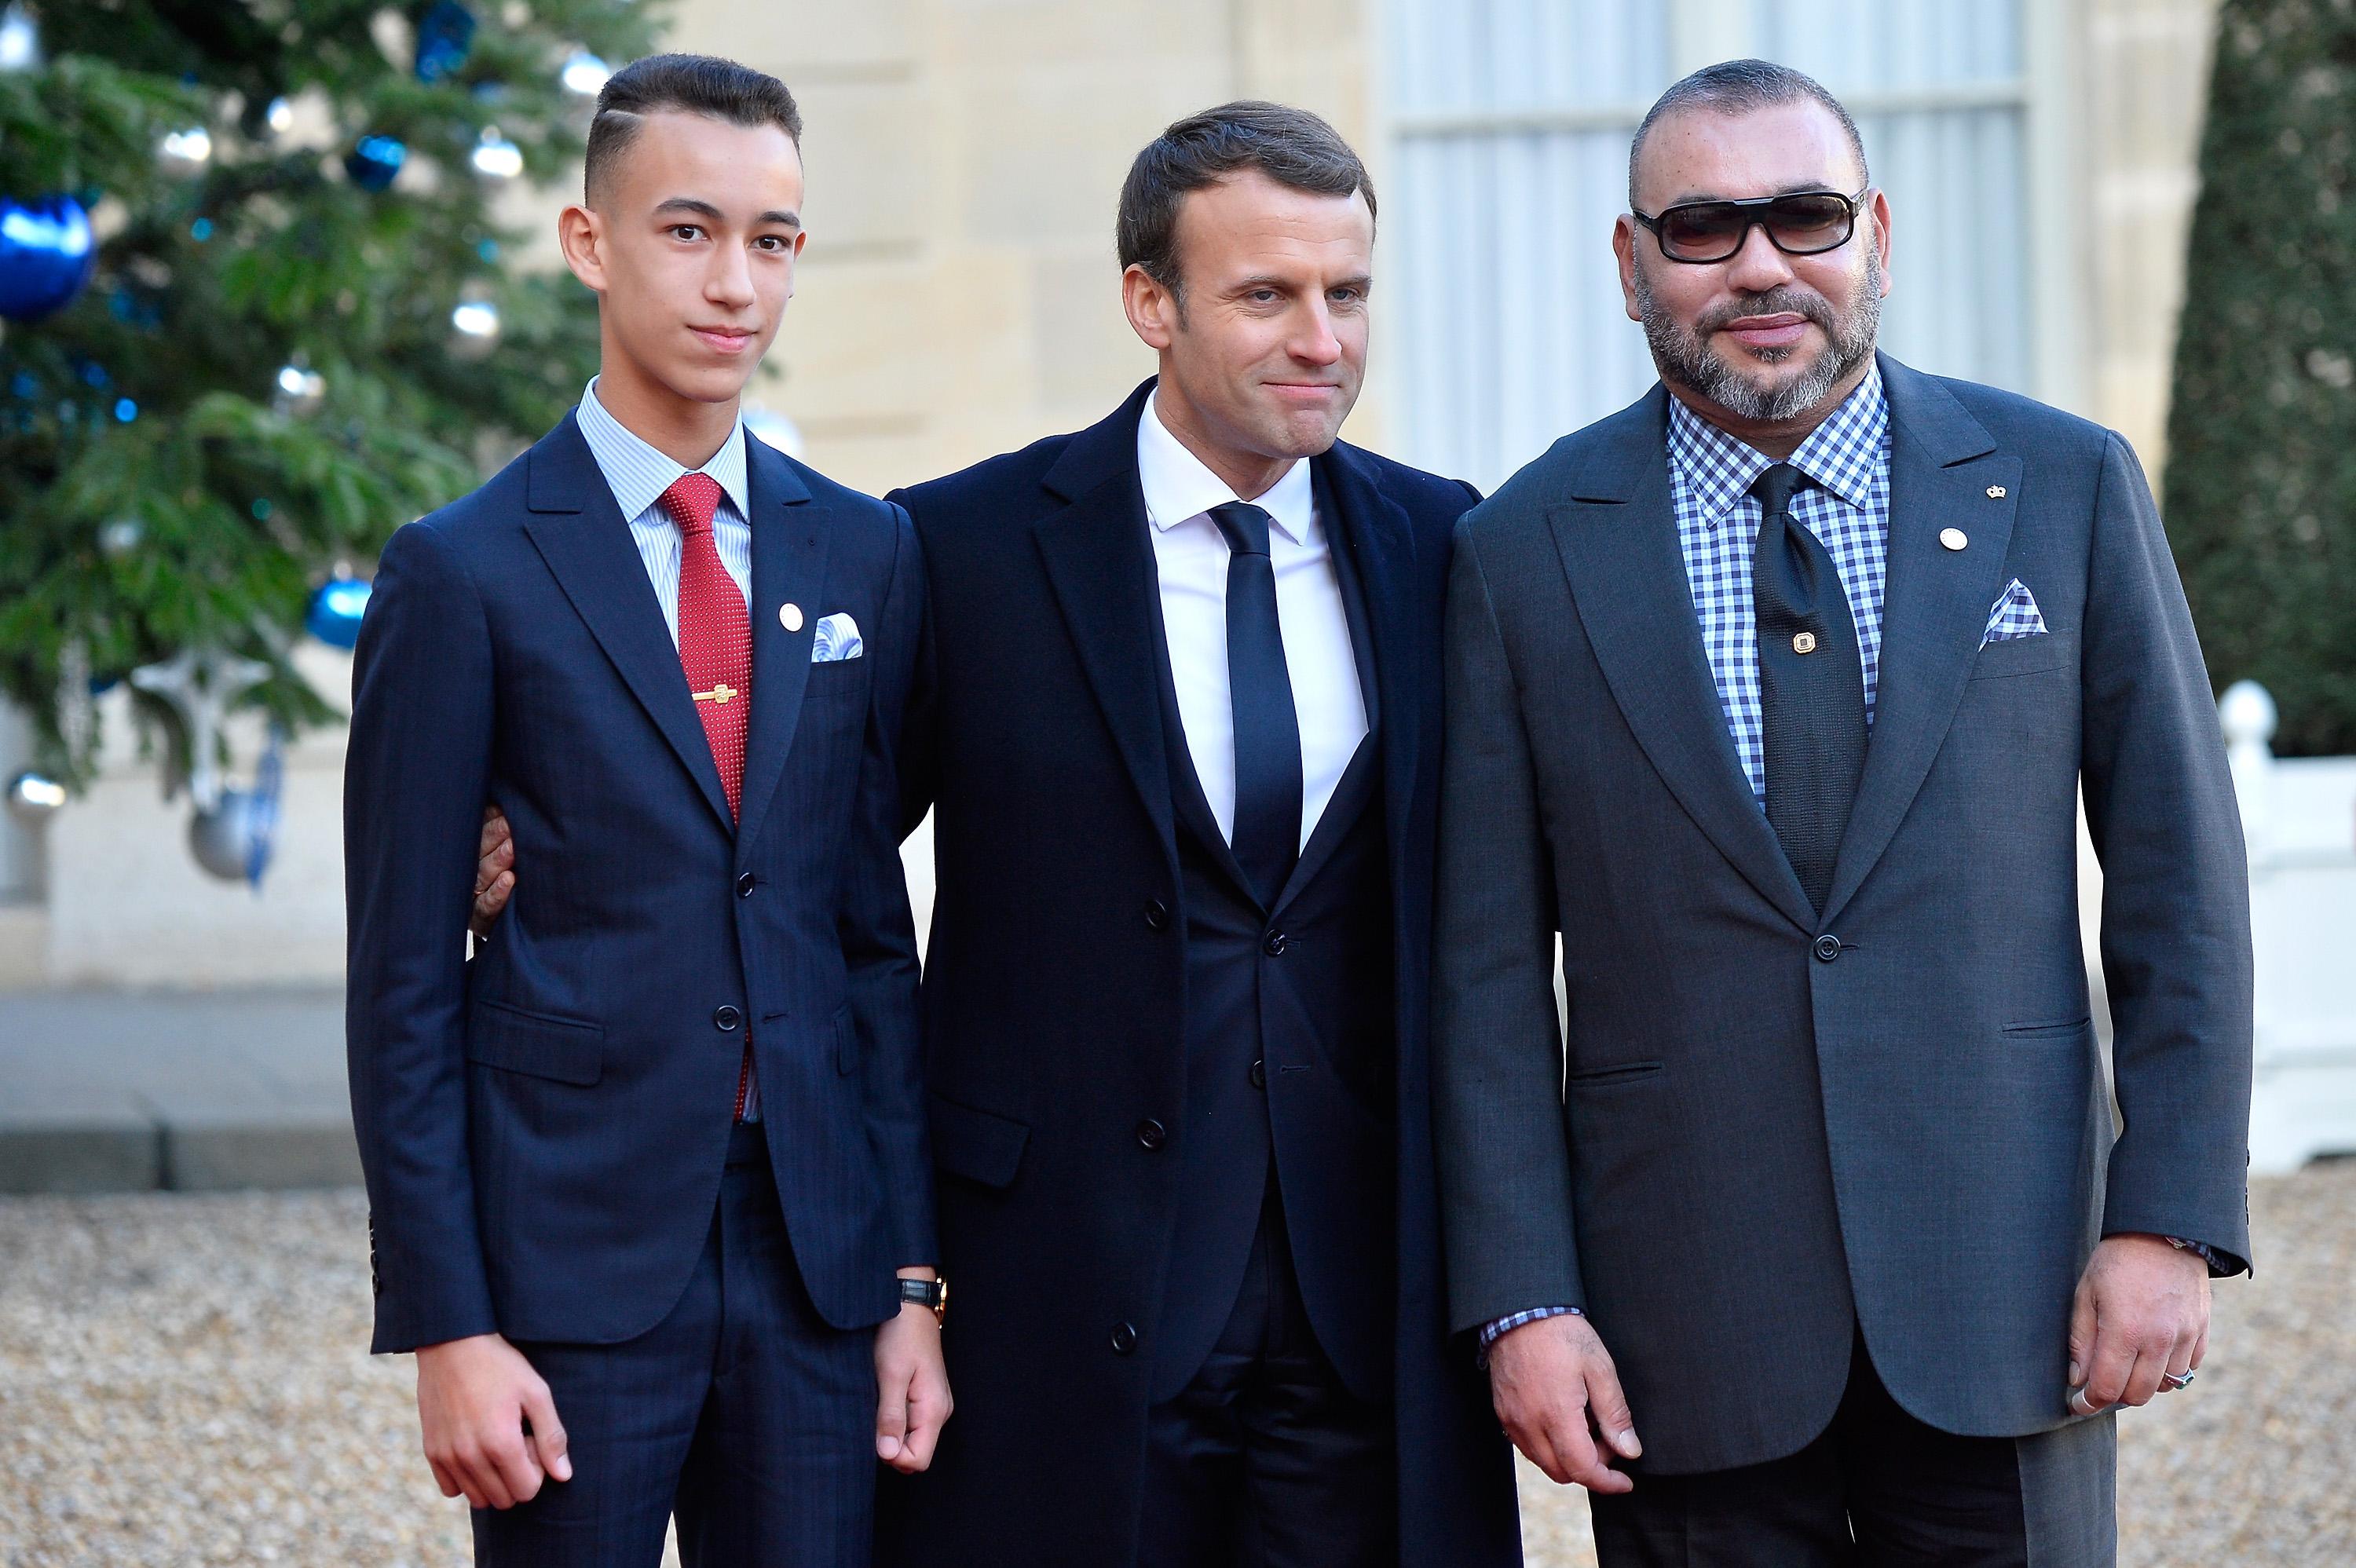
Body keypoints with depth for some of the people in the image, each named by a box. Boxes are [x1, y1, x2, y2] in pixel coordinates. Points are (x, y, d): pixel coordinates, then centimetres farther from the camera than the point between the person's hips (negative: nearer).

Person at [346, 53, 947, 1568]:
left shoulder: (866, 556, 9)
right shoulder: (467, 572, -2)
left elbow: (881, 930, 10)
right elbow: (405, 981, -3)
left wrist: (914, 1275, 5)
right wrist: (445, 1327, -9)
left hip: (816, 1258, 3)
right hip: (570, 1260, -3)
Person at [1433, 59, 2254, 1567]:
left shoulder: (2065, 488, 2)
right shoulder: (1527, 552, 2)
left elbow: (2178, 873, 3)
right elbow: (1490, 963, 2)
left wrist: (2171, 1220, -4)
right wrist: (1522, 1298, -4)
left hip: (2002, 1296, 0)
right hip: (1690, 1333, 0)